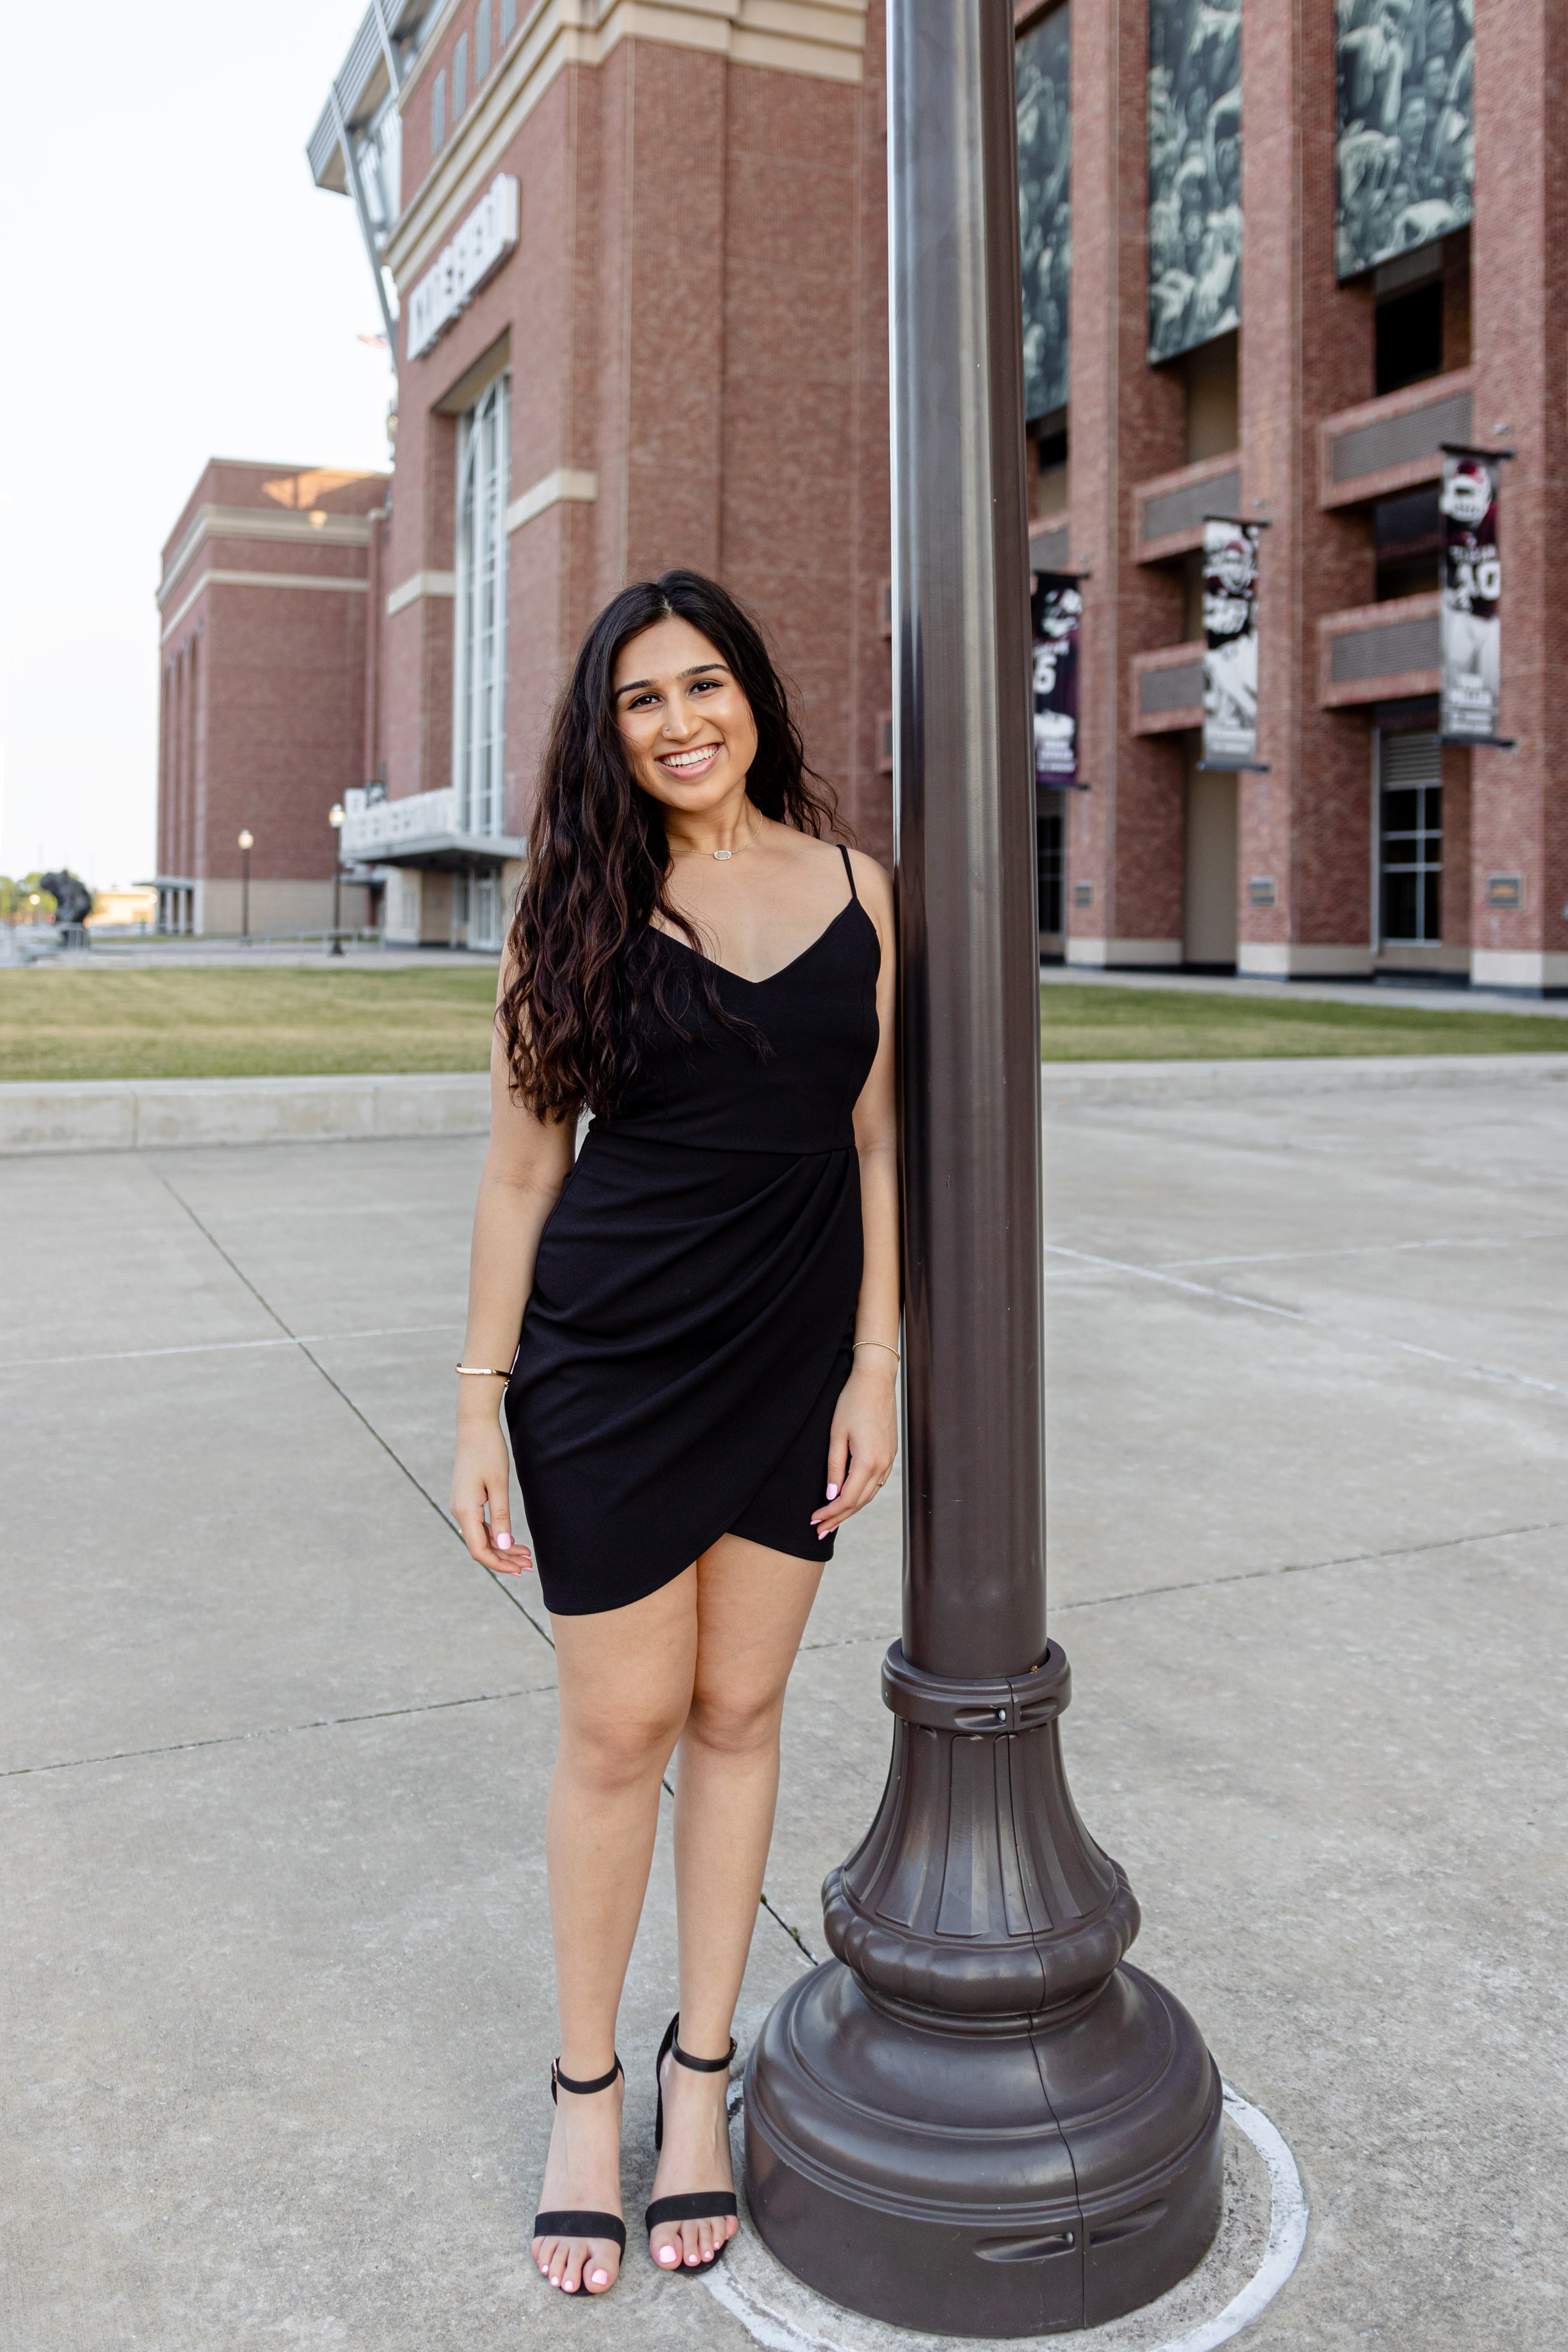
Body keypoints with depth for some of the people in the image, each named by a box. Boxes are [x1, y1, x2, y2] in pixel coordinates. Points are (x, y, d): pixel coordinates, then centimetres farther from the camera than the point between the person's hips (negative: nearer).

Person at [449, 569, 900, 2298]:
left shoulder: (851, 886, 3)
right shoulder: (580, 906, -2)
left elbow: (875, 1144, 5)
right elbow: (521, 1168, -1)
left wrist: (876, 1365, -1)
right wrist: (481, 1406, -4)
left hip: (798, 1359, 2)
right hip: (616, 1361, -2)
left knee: (738, 1710, 13)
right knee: (620, 1728, 7)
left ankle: (701, 2066, 32)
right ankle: (586, 2085, 29)